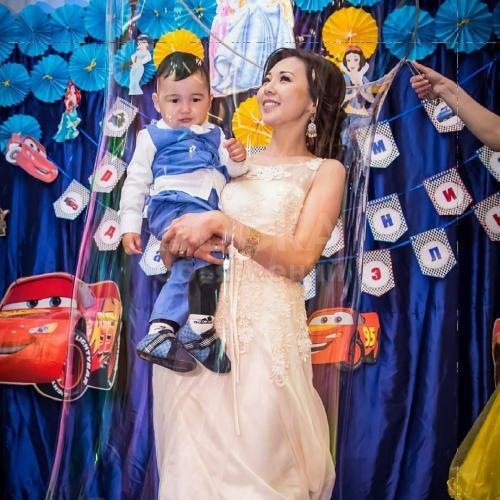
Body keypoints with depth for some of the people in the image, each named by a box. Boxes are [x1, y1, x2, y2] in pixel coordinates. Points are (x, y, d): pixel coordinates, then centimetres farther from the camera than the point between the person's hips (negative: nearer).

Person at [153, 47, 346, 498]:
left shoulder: (325, 170, 4)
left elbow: (301, 259, -8)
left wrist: (222, 225, -15)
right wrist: (181, 243, -7)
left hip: (267, 326, -4)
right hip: (200, 314, 4)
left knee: (257, 462, -1)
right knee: (193, 457, 6)